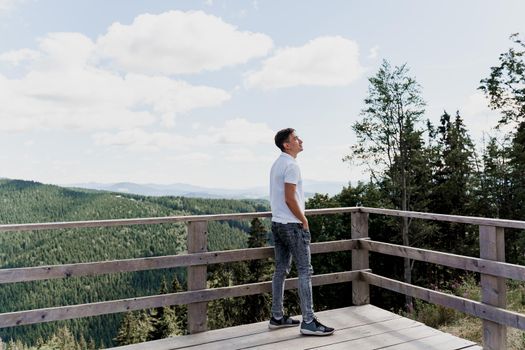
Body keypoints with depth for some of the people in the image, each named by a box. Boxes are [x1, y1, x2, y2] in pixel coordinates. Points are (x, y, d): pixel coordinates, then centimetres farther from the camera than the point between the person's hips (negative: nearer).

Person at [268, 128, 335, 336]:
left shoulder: (277, 164, 14)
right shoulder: (291, 165, -15)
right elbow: (290, 199, -21)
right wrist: (304, 220, -10)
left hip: (277, 223, 10)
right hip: (292, 225, -10)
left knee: (281, 270, 13)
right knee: (305, 271, -4)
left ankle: (277, 317, 20)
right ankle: (308, 322, 0)